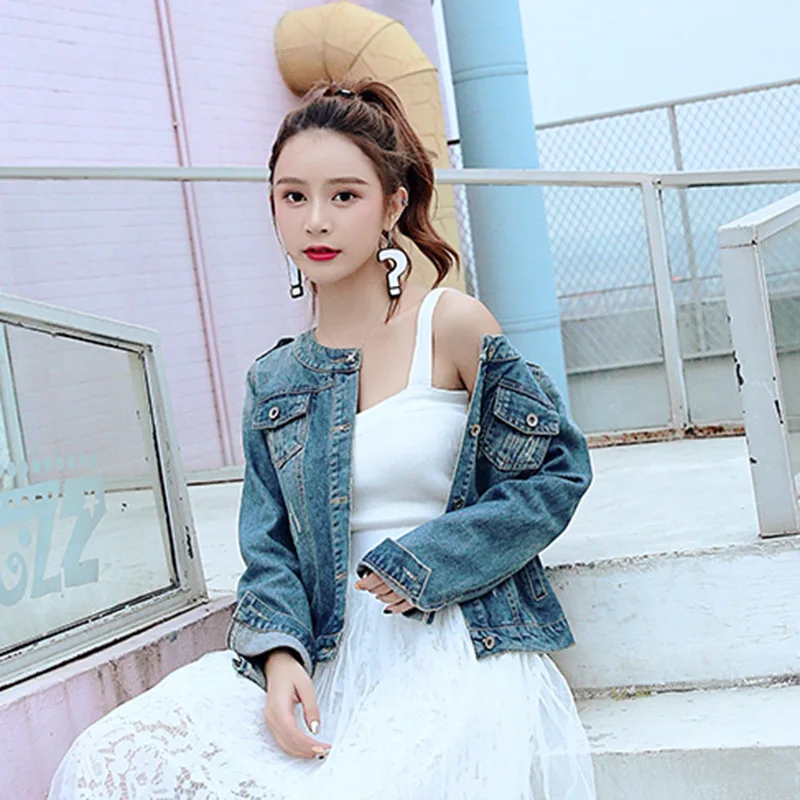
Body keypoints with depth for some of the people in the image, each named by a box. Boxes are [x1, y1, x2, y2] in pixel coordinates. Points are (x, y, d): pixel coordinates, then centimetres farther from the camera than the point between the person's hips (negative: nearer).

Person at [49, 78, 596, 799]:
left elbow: (558, 470, -1)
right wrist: (279, 652, -10)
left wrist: (421, 564, -8)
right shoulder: (274, 381, 13)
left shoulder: (452, 326, -2)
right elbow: (270, 544, 11)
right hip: (328, 653, 4)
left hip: (457, 645, -4)